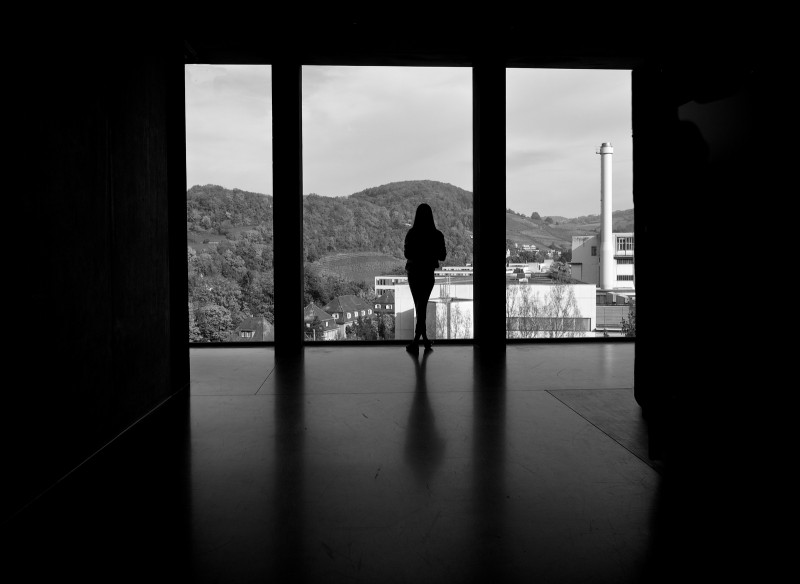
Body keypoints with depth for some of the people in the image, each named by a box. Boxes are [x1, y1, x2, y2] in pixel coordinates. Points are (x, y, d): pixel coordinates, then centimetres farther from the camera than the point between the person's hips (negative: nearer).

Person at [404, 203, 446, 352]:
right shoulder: (437, 235, -9)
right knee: (422, 306, 8)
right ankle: (416, 340, 4)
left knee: (419, 306, 11)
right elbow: (442, 256, -4)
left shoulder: (412, 233, -11)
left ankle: (424, 338, 12)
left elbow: (407, 254, -9)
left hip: (413, 272, 0)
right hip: (428, 273, 0)